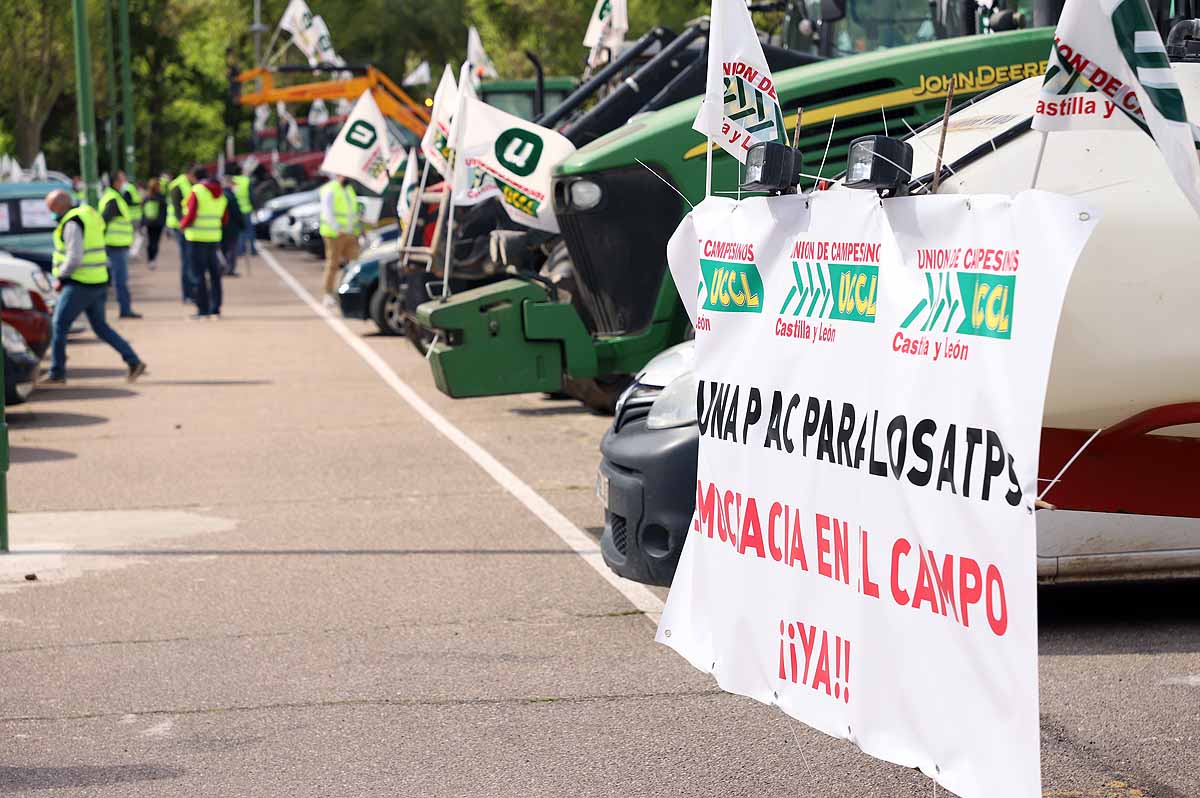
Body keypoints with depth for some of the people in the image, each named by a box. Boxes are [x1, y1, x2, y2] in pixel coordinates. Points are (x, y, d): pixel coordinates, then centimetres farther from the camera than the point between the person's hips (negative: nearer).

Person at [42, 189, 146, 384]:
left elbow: (74, 257, -23)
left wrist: (60, 278, -9)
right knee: (100, 326, 15)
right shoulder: (89, 215, 16)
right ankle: (134, 362, 9)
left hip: (80, 284, -9)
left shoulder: (72, 223, -15)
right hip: (99, 281, 10)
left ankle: (57, 373, 2)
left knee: (59, 326, -1)